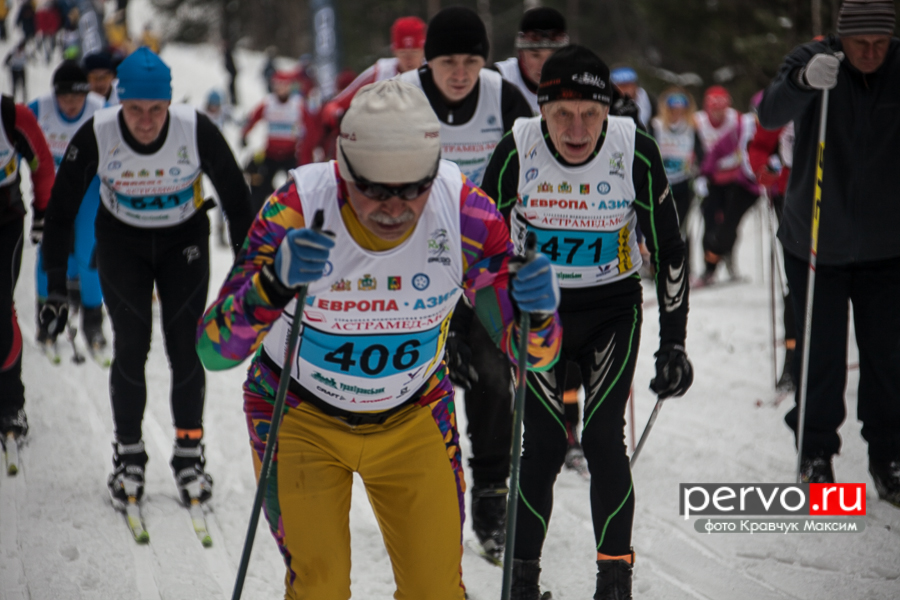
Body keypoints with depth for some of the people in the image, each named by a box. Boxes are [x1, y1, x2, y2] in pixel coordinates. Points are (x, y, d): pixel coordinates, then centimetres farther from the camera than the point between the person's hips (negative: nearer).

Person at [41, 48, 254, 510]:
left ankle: (189, 454, 8)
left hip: (185, 241, 0)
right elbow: (60, 209, -14)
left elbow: (236, 199, -12)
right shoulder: (95, 136, -25)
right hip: (121, 242, 0)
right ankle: (128, 457, 6)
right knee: (131, 345, -7)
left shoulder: (197, 131, -26)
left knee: (186, 346, -6)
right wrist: (56, 287, -15)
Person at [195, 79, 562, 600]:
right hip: (301, 416, -2)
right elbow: (214, 349, -32)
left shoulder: (466, 211, -24)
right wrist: (276, 283, -51)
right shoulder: (297, 210, -29)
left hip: (415, 418, 2)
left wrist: (537, 311, -40)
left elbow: (533, 353, -16)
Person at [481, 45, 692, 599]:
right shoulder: (518, 151, -18)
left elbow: (669, 248, -5)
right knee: (545, 440, -9)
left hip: (612, 309, 0)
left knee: (604, 436, -10)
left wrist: (674, 343, -5)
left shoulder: (635, 152, -17)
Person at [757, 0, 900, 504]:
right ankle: (817, 453, 18)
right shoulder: (812, 61, -10)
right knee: (822, 355, 2)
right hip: (817, 243, -2)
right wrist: (804, 80, -45)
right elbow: (771, 114, -26)